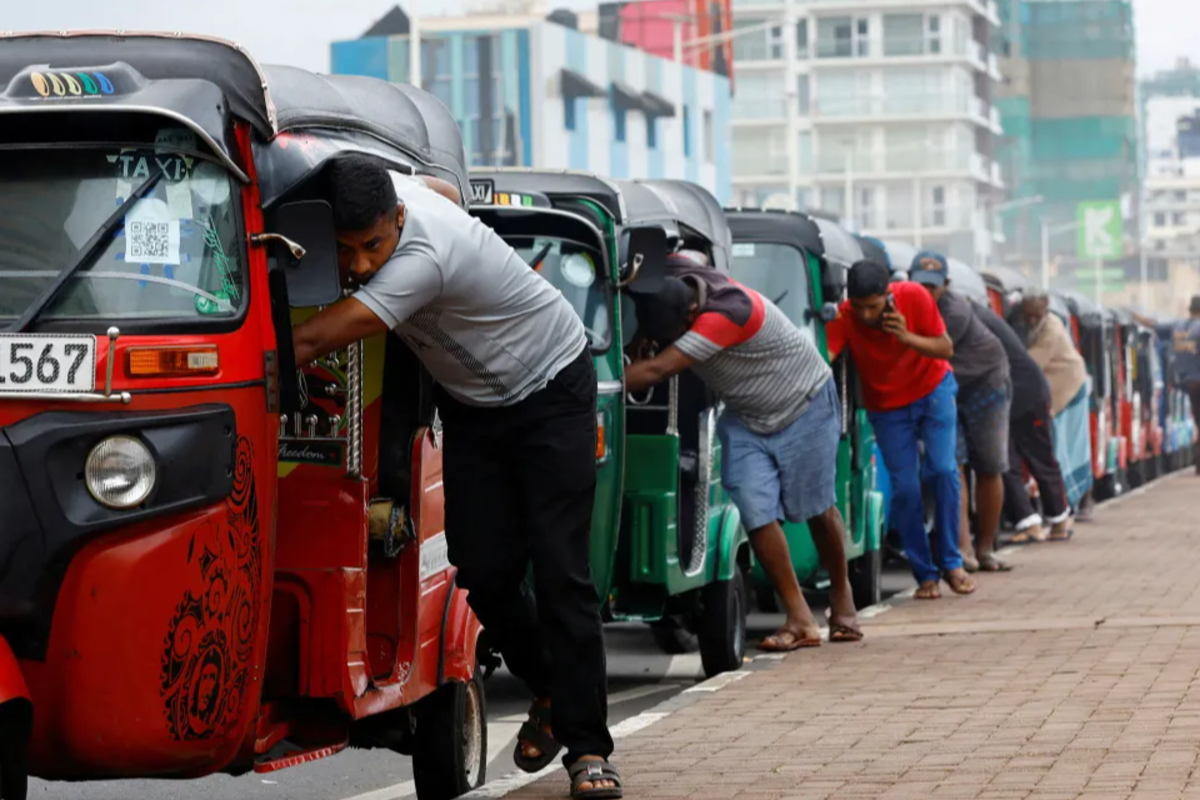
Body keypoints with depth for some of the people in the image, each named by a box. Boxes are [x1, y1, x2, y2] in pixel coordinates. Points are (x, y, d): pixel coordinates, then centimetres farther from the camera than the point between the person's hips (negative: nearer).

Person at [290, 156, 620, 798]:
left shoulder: (424, 257, -38)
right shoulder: (388, 188, -14)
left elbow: (311, 342, -40)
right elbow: (443, 189, 13)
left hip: (550, 390, -7)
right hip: (472, 404, 7)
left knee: (560, 570, -15)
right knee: (483, 569, -3)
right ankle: (549, 691, 21)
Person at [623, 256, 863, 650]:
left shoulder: (728, 312, -40)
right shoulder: (669, 282, -20)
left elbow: (655, 371, -44)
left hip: (804, 403, -6)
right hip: (746, 418, 6)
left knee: (817, 508, 5)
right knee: (756, 512, -10)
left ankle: (842, 599, 30)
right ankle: (800, 620, -7)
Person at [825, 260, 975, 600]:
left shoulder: (914, 297, -24)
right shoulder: (844, 317, -25)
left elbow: (946, 349, -17)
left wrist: (908, 338, -34)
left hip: (932, 389, 0)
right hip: (887, 406, 0)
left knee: (944, 470, -13)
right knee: (905, 487, -6)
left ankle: (951, 563, 0)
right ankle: (925, 574, 4)